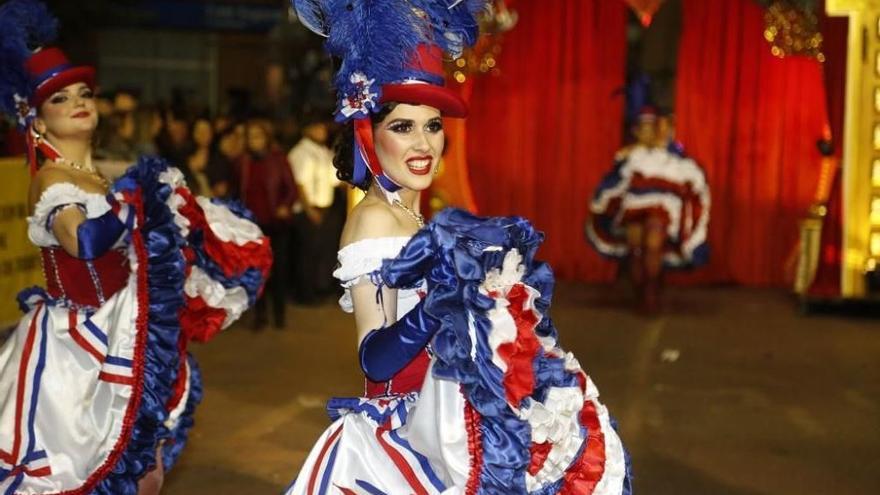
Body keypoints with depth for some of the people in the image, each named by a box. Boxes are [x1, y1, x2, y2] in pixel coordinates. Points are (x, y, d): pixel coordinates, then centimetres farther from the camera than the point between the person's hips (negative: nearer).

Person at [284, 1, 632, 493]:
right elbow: (375, 358, -23)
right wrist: (440, 302, -35)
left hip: (433, 420, 9)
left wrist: (487, 285, 5)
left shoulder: (409, 215, 9)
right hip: (407, 432, -9)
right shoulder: (374, 219, -16)